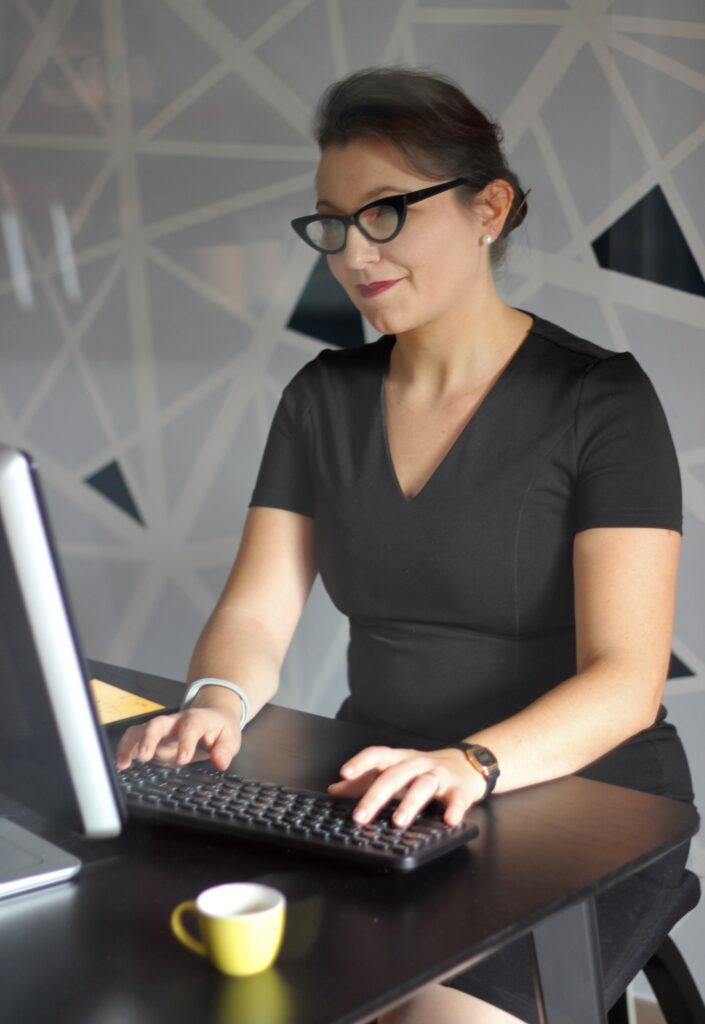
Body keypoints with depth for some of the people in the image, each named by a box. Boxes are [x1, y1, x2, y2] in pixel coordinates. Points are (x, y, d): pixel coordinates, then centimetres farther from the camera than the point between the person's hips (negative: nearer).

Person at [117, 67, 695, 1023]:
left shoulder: (602, 399, -9)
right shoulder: (323, 398, 7)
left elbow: (626, 680, -17)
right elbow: (255, 614, 2)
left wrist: (473, 762, -36)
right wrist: (217, 702, -21)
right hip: (383, 797, 4)